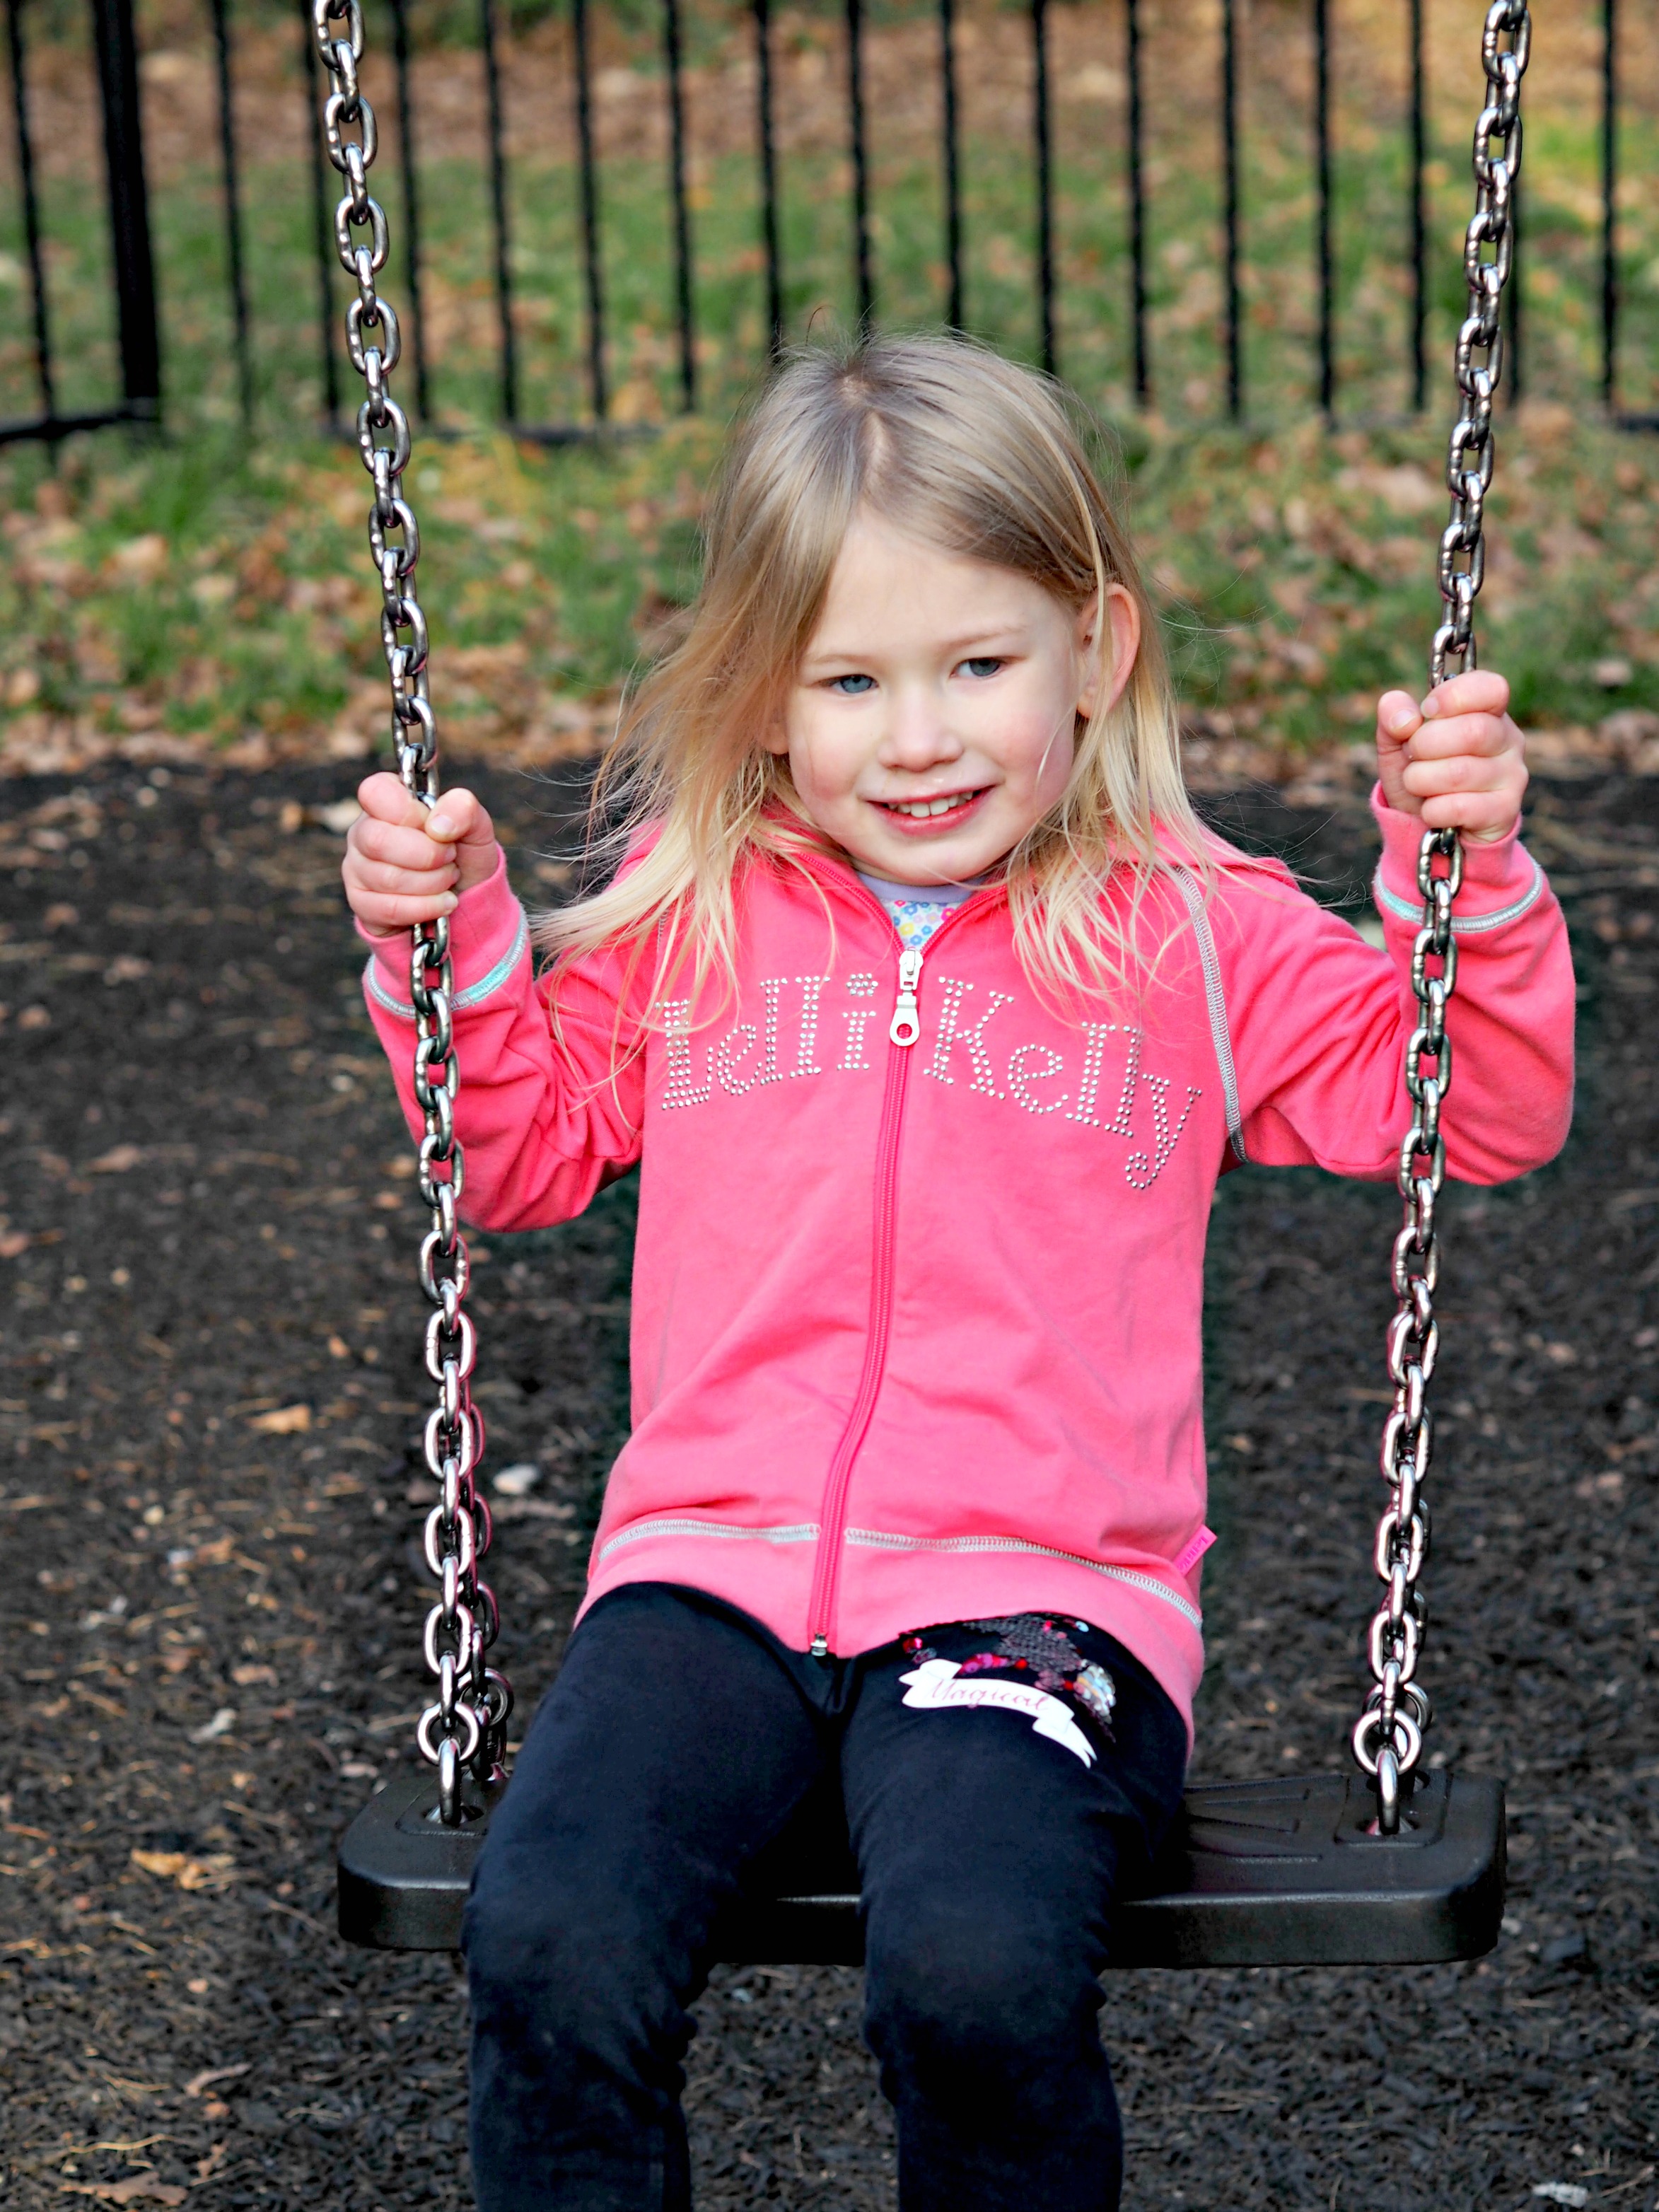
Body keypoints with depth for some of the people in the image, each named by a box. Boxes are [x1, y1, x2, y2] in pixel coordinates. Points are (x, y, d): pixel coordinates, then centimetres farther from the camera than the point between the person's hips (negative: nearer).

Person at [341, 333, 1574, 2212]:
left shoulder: (1194, 935, 7)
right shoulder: (691, 915, 13)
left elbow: (1479, 1109, 8)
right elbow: (522, 1144, 25)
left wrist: (1466, 869, -7)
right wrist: (448, 945, 9)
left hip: (1040, 1594, -2)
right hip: (712, 1564, 2)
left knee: (977, 1972, -30)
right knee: (550, 1951, -25)